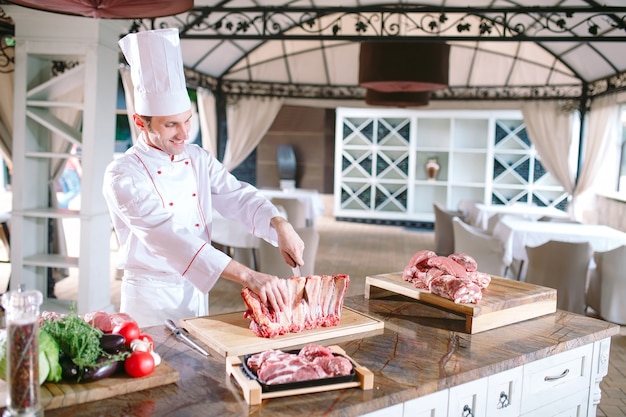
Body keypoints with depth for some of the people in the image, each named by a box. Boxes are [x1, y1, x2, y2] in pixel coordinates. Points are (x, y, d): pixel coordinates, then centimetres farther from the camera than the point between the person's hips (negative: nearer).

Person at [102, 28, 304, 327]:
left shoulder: (198, 159, 1)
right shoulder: (123, 176, -20)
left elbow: (238, 197, -2)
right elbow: (168, 236, -32)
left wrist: (281, 226, -25)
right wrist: (247, 276, -41)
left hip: (196, 290, 6)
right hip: (151, 297, -6)